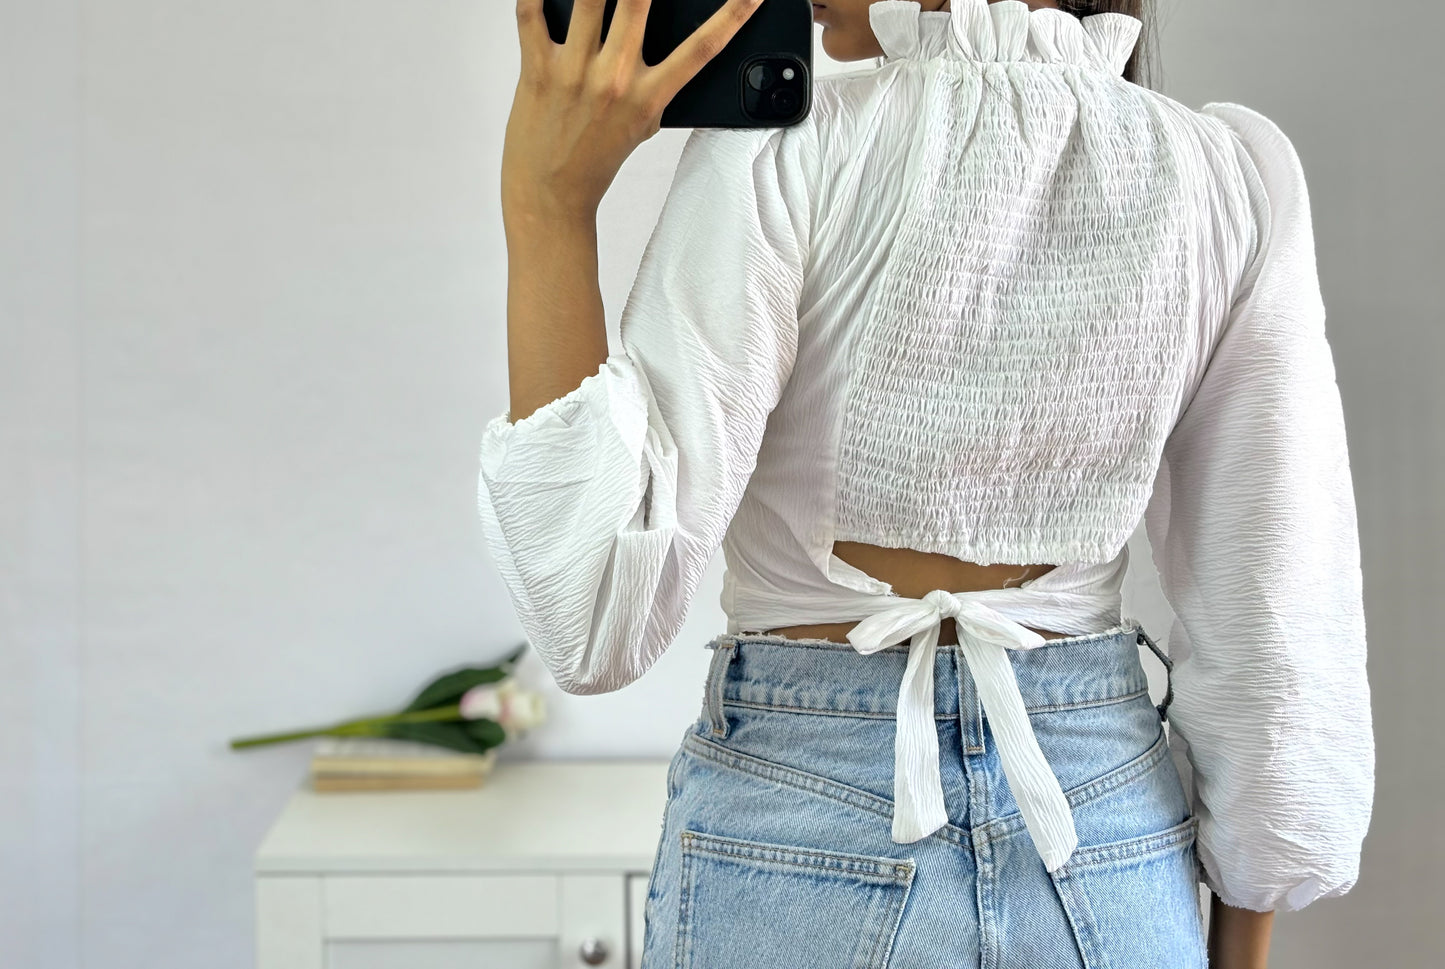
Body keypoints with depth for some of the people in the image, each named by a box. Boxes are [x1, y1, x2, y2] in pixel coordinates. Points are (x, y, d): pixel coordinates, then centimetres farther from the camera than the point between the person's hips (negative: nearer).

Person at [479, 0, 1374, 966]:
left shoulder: (785, 142, -15)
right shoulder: (1238, 174, -5)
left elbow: (600, 624, -19)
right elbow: (1277, 622, -4)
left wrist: (549, 203, -17)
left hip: (802, 832, -2)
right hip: (1111, 828, 3)